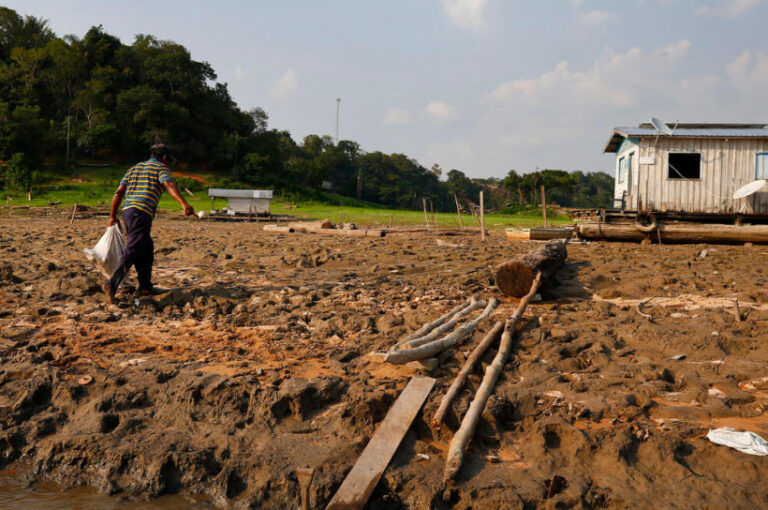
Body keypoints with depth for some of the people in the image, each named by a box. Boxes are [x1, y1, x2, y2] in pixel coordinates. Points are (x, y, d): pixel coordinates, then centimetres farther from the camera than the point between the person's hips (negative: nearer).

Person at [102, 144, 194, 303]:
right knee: (132, 252, -12)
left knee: (147, 250, 19)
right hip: (142, 214, -8)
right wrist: (184, 203, -32)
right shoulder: (161, 168, 5)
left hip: (127, 212, 8)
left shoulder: (134, 168, 25)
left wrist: (112, 216, 23)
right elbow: (169, 185, -17)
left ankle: (145, 287, 23)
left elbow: (118, 192, 18)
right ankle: (112, 285, -25)